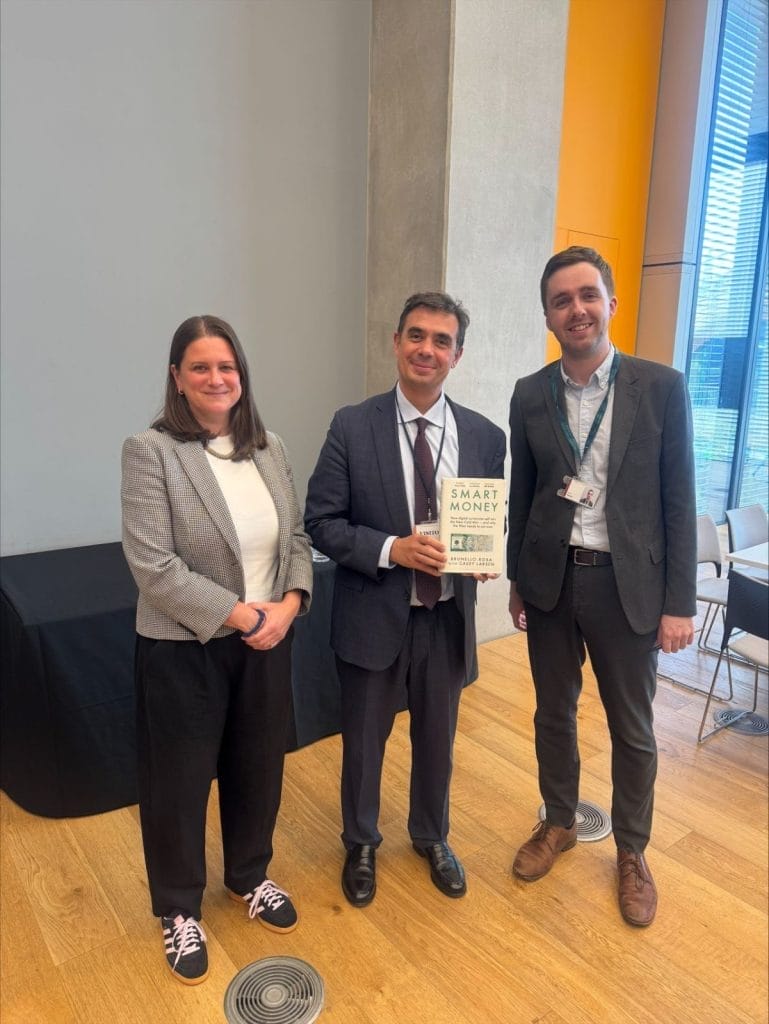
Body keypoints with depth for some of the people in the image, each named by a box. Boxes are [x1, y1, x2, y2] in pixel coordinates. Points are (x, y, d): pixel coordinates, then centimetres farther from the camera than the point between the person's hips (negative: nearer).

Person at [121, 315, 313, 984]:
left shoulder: (269, 448, 4)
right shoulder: (150, 451, -12)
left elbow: (298, 538, 5)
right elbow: (153, 565, -19)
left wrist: (288, 604, -12)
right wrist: (238, 614, -19)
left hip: (267, 642, 5)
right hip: (183, 649, -4)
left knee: (259, 766, 19)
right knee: (180, 780, 13)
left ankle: (249, 876, 46)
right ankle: (180, 909, 38)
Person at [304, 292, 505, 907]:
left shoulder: (484, 436, -2)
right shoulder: (353, 427, -10)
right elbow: (322, 522, -10)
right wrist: (392, 549, -23)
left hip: (448, 617, 2)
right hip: (374, 617, -2)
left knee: (437, 739, 22)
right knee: (363, 741, 18)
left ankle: (432, 837, 50)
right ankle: (361, 844, 46)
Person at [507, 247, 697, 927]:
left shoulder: (662, 387, -5)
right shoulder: (530, 395, 2)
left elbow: (680, 502, -5)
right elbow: (522, 494, 7)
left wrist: (679, 602, -7)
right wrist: (516, 579, 10)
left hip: (628, 583, -2)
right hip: (550, 580, 2)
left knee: (632, 728, 13)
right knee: (553, 712, 17)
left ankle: (631, 852, 36)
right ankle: (559, 823, 41)